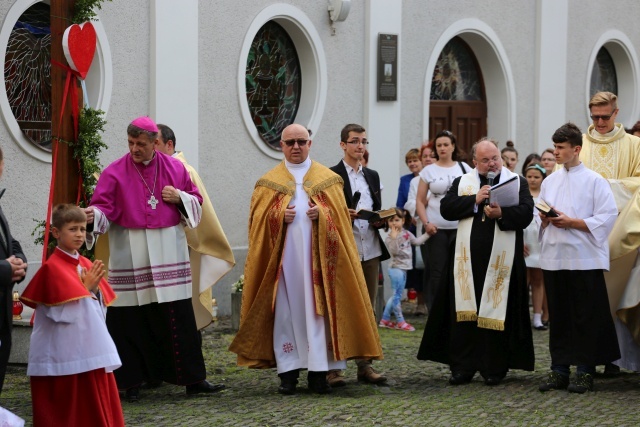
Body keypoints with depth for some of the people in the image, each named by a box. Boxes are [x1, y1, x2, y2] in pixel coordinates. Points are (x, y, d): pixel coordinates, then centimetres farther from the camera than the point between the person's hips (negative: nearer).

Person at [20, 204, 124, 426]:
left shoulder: (87, 266, 11)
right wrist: (87, 289, -13)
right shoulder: (52, 268, -11)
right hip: (65, 357, -7)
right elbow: (63, 314, -18)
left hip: (93, 352, 7)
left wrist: (95, 289, -5)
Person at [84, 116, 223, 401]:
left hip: (168, 253, 2)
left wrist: (179, 198, -5)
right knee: (131, 320, -2)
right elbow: (104, 209, -8)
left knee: (179, 319, 1)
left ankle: (192, 378, 7)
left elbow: (196, 201, 15)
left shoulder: (175, 168, 8)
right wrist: (93, 216, -29)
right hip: (130, 257, -2)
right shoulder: (115, 173, -1)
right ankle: (131, 382, 8)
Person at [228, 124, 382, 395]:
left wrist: (322, 215, -14)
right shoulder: (269, 182, 10)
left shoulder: (329, 179, 10)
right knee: (286, 311, -2)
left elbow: (339, 217, 6)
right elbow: (258, 220, 5)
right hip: (283, 258, 0)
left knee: (318, 309, -3)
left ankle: (318, 372, 0)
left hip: (317, 257, 0)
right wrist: (279, 217, -14)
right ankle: (288, 372, 2)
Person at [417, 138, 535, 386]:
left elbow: (526, 214, -5)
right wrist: (475, 200, -11)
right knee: (465, 311, 0)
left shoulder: (517, 182, 7)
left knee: (497, 311, 1)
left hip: (501, 260, -2)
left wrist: (501, 213, -21)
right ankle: (463, 366, 6)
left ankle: (495, 368, 8)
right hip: (468, 257, 2)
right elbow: (446, 209, -1)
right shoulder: (462, 183, 12)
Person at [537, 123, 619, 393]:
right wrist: (545, 219, -4)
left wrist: (571, 222, -16)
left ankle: (585, 371, 5)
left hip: (584, 259, -5)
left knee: (586, 317, -1)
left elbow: (606, 218, -11)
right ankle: (559, 369, 13)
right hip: (554, 258, 5)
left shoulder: (594, 181, -4)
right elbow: (539, 218, 19)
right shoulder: (549, 181, 14)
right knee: (559, 317, 8)